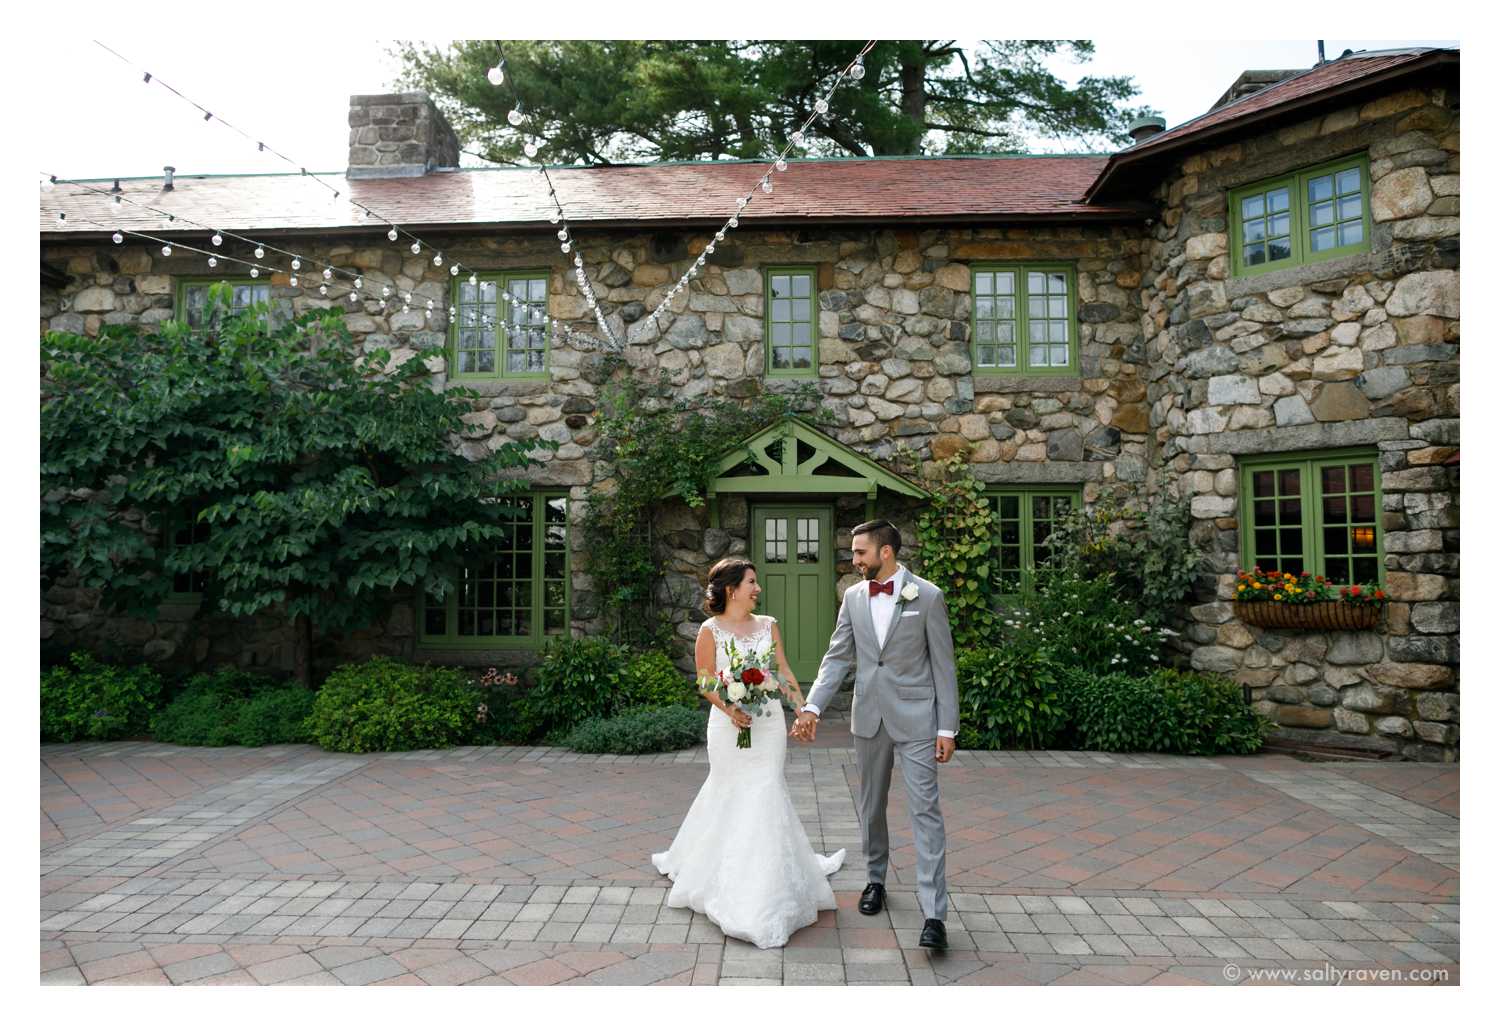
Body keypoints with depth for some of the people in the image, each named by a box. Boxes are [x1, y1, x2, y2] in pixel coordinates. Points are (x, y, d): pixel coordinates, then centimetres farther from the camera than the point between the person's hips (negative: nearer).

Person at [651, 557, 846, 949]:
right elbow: (705, 681, -5)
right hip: (729, 725, -2)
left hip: (768, 722, 3)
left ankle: (762, 888, 17)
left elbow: (783, 671, 7)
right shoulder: (710, 630, -4)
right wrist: (730, 709, -20)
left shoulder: (768, 625, 6)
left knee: (765, 794, 3)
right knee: (729, 795, 8)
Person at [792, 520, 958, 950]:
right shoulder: (853, 597, 4)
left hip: (915, 718, -4)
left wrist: (947, 728, -8)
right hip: (868, 717, 4)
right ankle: (876, 879, 35)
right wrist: (812, 707, -11)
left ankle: (933, 914, -3)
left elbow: (943, 665, -6)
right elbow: (837, 657, 2)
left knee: (925, 810, -5)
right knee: (871, 806, 16)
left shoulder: (928, 596, -7)